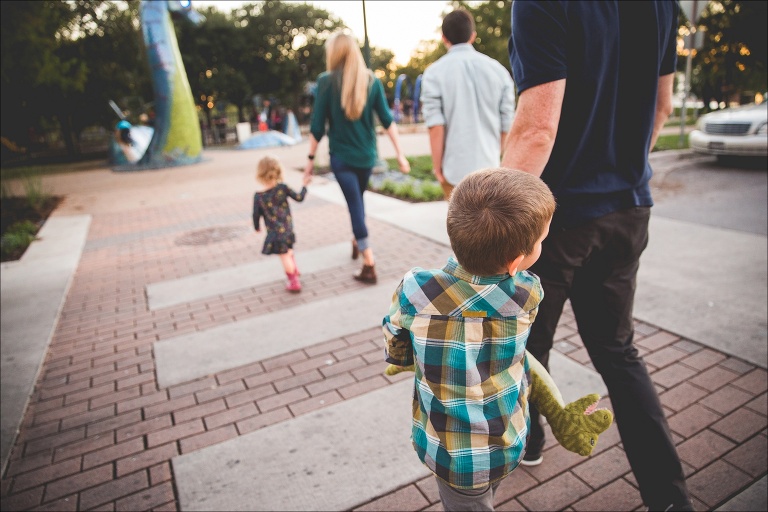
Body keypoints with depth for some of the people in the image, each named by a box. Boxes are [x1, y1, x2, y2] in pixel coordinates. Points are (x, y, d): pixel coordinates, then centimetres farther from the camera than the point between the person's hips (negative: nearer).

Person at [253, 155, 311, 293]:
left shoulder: (258, 195, -13)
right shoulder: (282, 187, -11)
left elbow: (256, 214, -5)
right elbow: (299, 198, -5)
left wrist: (257, 227, 13)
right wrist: (304, 185, 11)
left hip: (275, 231, -3)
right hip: (288, 227, 3)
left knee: (284, 255, 7)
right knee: (288, 251, 28)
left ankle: (294, 283, 17)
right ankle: (294, 271, 47)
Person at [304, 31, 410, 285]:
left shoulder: (326, 81, -8)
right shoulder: (371, 80, 0)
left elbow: (317, 125, -8)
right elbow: (387, 120, -3)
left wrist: (311, 157, 1)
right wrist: (400, 153, 0)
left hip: (341, 156, -3)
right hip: (366, 154, 3)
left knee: (355, 204, 0)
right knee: (358, 199, 24)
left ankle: (369, 266, -5)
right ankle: (357, 244, 41)